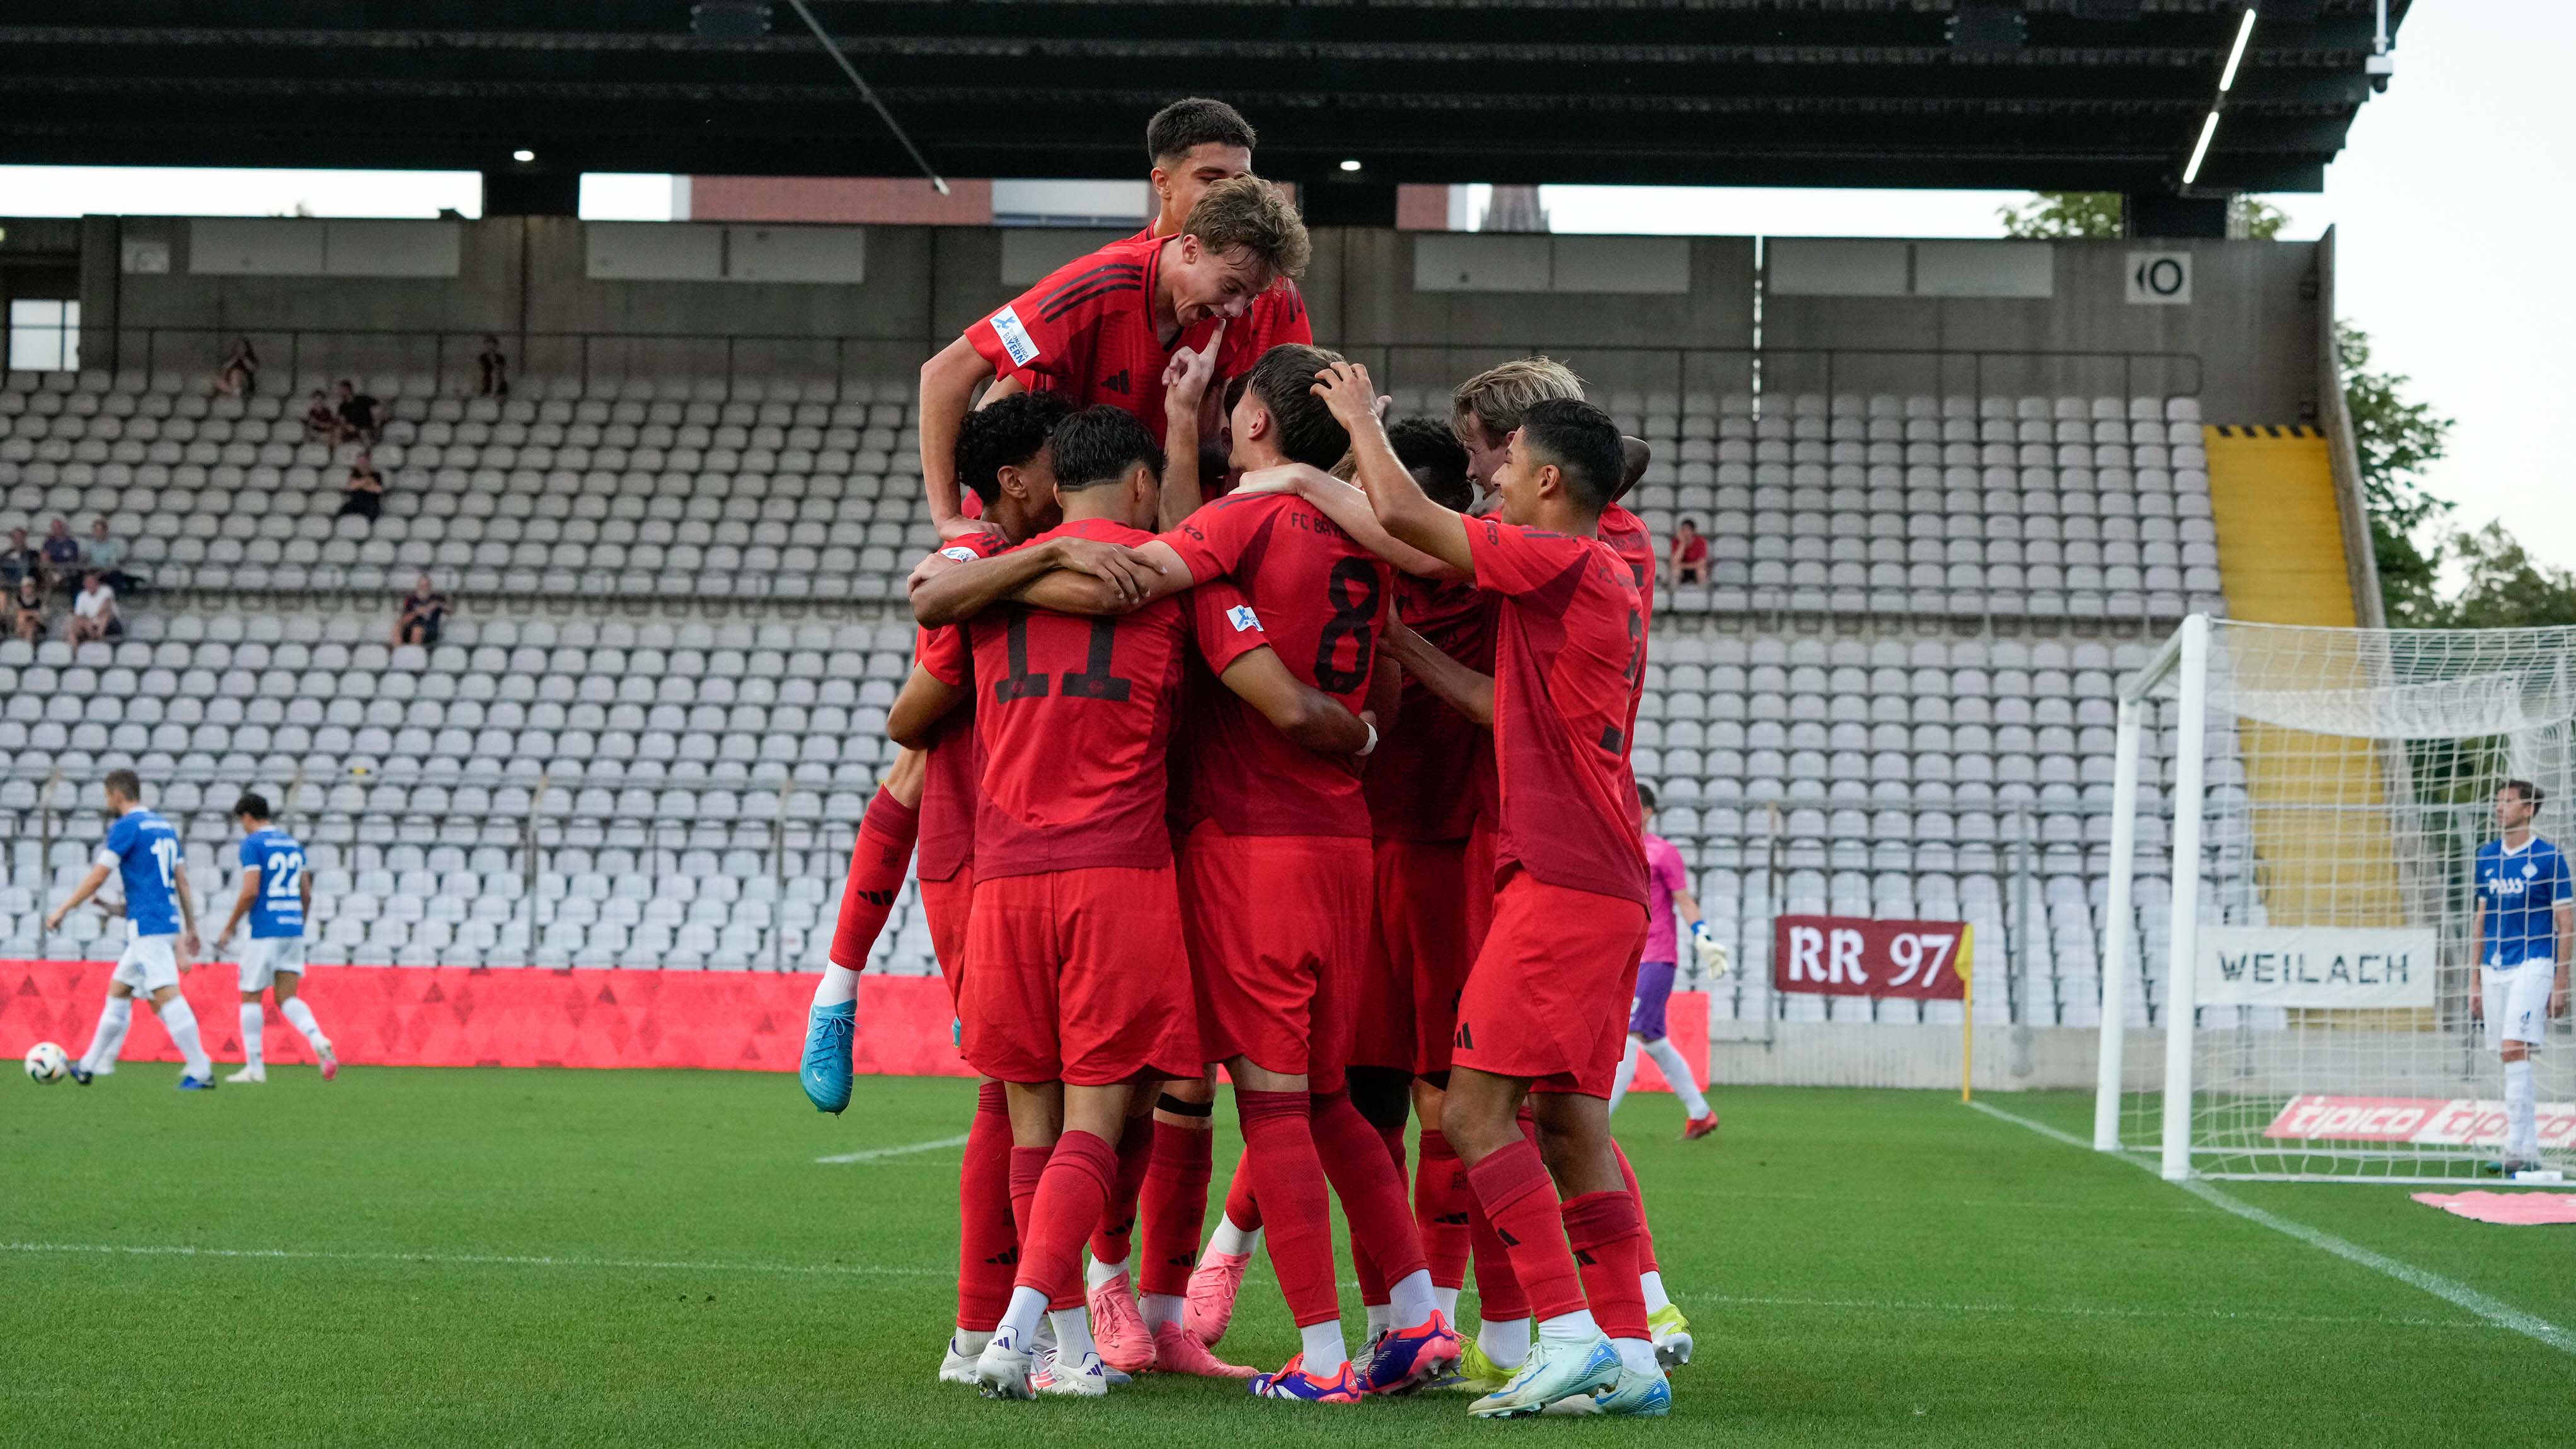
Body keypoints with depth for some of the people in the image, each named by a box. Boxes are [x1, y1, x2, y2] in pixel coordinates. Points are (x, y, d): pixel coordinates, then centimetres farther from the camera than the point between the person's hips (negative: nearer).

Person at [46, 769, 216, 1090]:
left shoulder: (126, 827, -7)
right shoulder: (164, 827, 17)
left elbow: (97, 876, -9)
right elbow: (182, 881, 18)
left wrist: (61, 910, -1)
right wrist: (191, 929, 21)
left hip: (147, 927, -9)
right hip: (169, 922, 9)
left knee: (167, 995, -13)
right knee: (118, 989, 16)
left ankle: (201, 1072, -17)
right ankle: (90, 1066, 21)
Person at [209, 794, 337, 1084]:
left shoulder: (252, 844, -7)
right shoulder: (293, 845, 15)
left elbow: (250, 891, -15)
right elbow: (307, 894, 17)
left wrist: (228, 927, -6)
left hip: (265, 932, -7)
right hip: (293, 929, 7)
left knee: (250, 996, 5)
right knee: (287, 998, 8)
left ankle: (254, 1067, 5)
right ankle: (319, 1041, -18)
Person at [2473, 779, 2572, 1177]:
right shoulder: (2487, 857, 11)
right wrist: (2476, 982, 15)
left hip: (2533, 965, -6)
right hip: (2494, 969, 6)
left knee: (2513, 1050, -18)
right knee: (2513, 1058, 7)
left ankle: (2517, 1148, -17)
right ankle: (2530, 1152, 13)